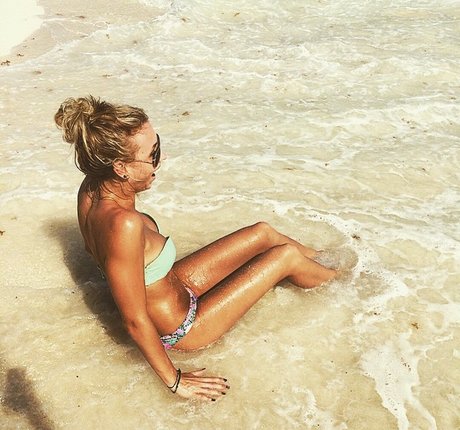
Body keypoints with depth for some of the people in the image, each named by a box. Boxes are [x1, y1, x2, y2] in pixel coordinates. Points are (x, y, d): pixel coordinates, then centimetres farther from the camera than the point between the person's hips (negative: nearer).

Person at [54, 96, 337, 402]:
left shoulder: (92, 190, -14)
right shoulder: (122, 224, -41)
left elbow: (93, 247, 8)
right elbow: (135, 321, -31)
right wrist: (174, 380, -18)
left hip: (171, 284, 8)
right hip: (179, 327, -8)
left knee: (263, 232, 14)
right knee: (286, 256, 0)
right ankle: (335, 279, 36)